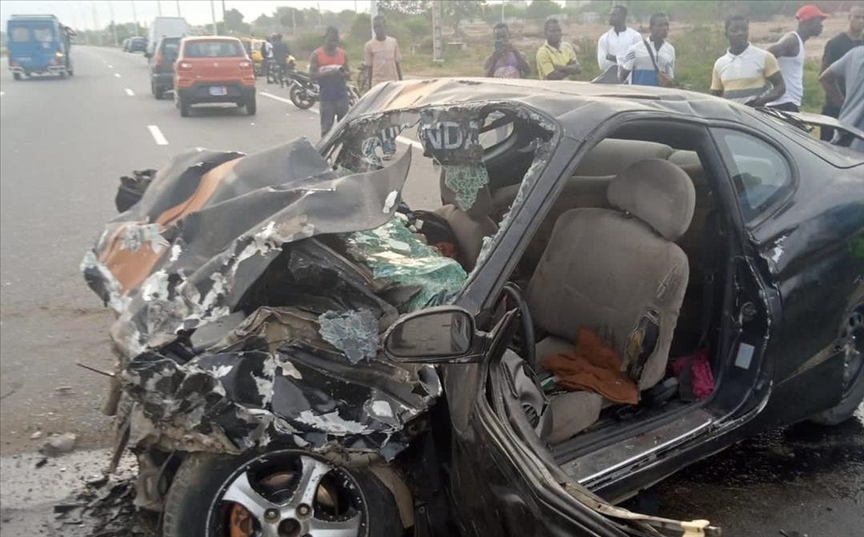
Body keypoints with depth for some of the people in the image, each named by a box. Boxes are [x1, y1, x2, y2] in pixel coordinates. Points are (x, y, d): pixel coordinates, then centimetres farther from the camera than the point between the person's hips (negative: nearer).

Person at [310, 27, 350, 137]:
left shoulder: (343, 53, 9)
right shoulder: (316, 54, 0)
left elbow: (348, 72, 13)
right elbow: (312, 74, -4)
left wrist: (343, 74, -11)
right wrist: (327, 73, -20)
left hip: (342, 95, 3)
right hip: (326, 97, -3)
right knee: (326, 127, -2)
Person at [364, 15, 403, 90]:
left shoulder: (393, 42, 4)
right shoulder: (369, 45, -1)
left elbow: (397, 63, 10)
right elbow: (369, 67, 3)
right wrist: (370, 88, 1)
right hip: (377, 84, -2)